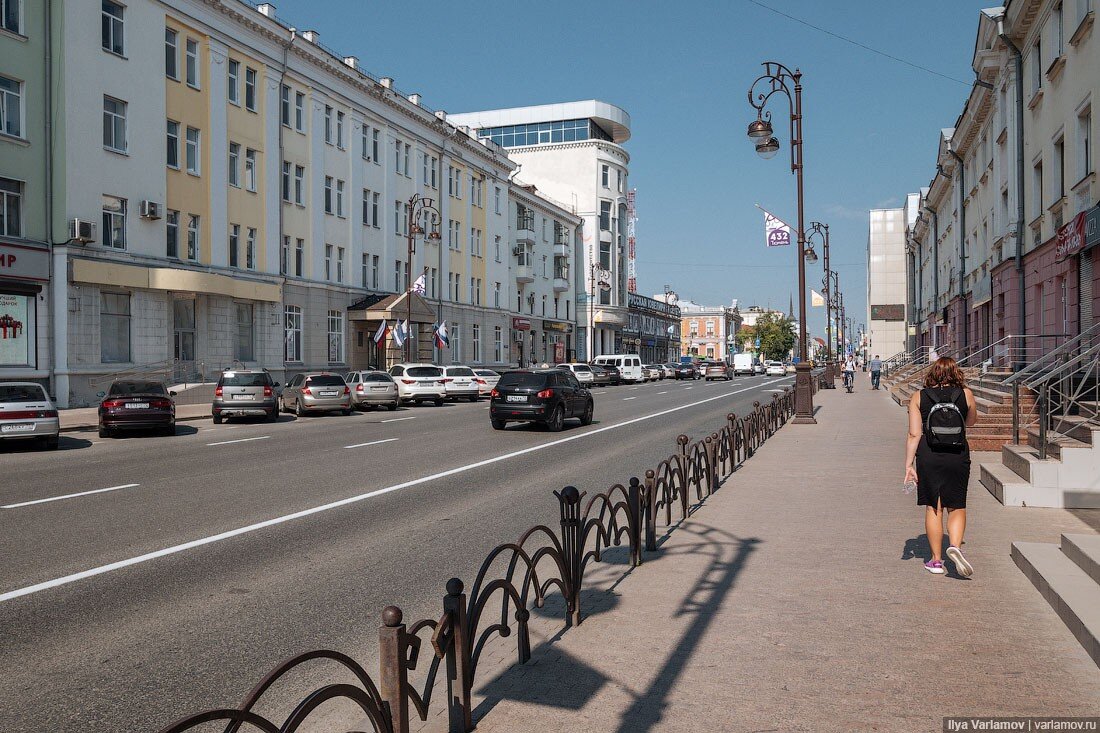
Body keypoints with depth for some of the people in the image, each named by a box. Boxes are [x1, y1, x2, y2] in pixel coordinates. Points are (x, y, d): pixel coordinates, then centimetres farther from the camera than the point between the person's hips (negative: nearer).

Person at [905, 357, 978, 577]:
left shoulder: (918, 398, 0)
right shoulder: (966, 394, 0)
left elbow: (914, 434, -3)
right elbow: (971, 421, 18)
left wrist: (909, 464, 0)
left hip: (928, 455, 0)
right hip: (957, 454, 0)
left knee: (933, 508, 10)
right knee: (957, 507, 11)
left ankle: (936, 560, 14)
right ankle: (955, 545, -13)